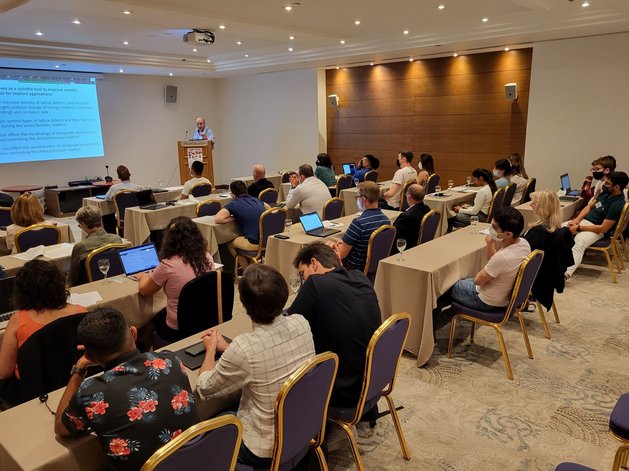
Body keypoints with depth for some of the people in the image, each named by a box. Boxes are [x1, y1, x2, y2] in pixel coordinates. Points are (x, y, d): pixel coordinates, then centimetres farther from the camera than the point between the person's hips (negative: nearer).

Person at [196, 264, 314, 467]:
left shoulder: (244, 348, -31)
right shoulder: (301, 323, -14)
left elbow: (204, 389, -12)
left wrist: (211, 349, 4)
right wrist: (226, 348, 13)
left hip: (267, 449, -5)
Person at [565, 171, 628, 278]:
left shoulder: (617, 205, -20)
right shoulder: (605, 193, 4)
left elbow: (603, 228, -21)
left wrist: (579, 228, -18)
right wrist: (577, 220, -3)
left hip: (597, 230, -9)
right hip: (583, 221, 9)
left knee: (578, 243, -38)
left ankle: (566, 273, -54)